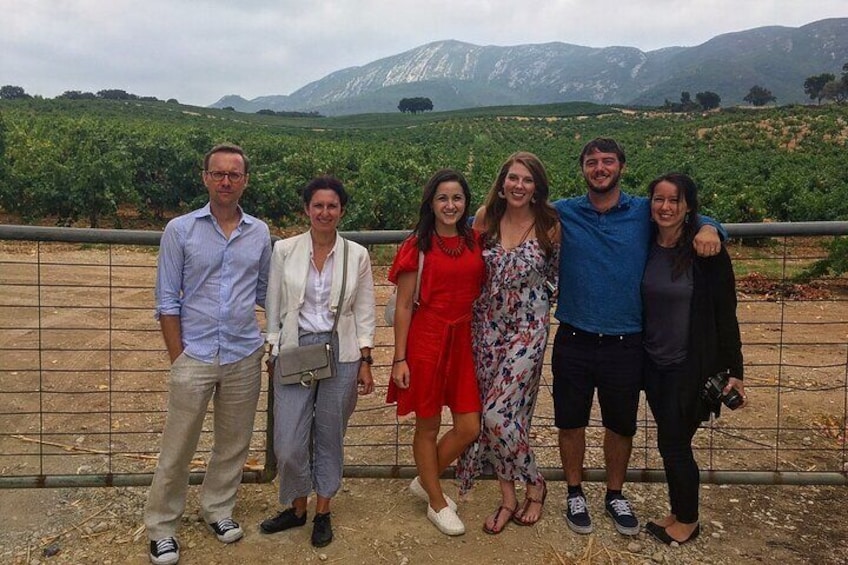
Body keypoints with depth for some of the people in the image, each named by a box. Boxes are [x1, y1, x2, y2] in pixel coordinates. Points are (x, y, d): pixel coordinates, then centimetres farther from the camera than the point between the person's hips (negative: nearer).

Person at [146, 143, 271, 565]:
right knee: (177, 447, 4)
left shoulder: (260, 234, 4)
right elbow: (167, 301, -2)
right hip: (194, 356, -2)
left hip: (244, 357, 3)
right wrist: (177, 358, -6)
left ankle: (218, 509, 35)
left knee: (233, 443, 14)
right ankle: (161, 527, 23)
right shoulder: (180, 230, -2)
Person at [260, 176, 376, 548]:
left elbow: (365, 313, 3)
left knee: (330, 437, 10)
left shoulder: (357, 255, 0)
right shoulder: (284, 250, 0)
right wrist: (273, 354, 4)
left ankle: (323, 513, 30)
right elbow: (274, 307, 5)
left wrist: (365, 363, 0)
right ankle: (296, 508, 27)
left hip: (340, 353, 0)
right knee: (288, 442, 0)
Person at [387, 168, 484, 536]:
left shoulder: (475, 241, 7)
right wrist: (400, 358, -7)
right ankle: (437, 503, 30)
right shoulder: (417, 246, -5)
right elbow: (403, 306, -4)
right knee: (428, 425, 9)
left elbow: (482, 292, 14)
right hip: (426, 340, -4)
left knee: (469, 428, 5)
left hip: (464, 340, 4)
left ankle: (424, 482, 31)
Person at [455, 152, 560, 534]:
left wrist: (538, 301, 2)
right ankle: (508, 498, 24)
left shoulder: (549, 224, -7)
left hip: (528, 328, -3)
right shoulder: (486, 217, 0)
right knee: (498, 413, 7)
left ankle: (534, 485, 16)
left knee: (498, 413, -10)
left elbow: (557, 274, 8)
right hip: (488, 326, 4)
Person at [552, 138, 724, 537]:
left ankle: (615, 495, 40)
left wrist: (707, 230, -11)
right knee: (571, 423, 13)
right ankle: (575, 493, 36)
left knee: (621, 426, 16)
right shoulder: (562, 213, -1)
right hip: (573, 343, 0)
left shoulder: (644, 213, 0)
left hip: (625, 345, 1)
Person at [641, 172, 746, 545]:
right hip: (654, 364, 4)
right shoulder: (645, 248, 0)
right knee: (672, 441, 15)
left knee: (673, 443, 3)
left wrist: (734, 371, -10)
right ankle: (678, 512, 33)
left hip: (691, 366, -4)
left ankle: (687, 521, 26)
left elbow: (725, 315, -10)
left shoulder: (707, 252, -13)